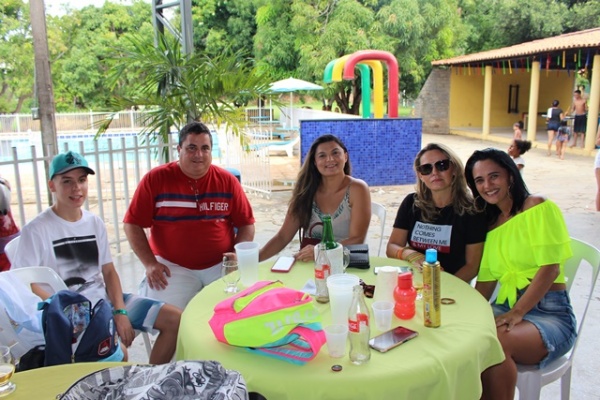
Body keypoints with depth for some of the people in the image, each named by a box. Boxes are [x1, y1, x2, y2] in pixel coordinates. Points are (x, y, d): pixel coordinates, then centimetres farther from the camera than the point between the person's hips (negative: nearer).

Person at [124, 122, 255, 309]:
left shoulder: (227, 181, 2)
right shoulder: (155, 179, -3)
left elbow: (247, 225, 6)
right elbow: (132, 225, 0)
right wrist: (150, 263, -8)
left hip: (221, 265, 1)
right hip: (172, 266, -1)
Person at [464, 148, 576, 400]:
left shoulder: (539, 207, -5)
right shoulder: (490, 223, 15)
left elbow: (550, 268, -13)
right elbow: (486, 280, 9)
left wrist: (517, 312, -20)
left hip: (550, 312, -5)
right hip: (506, 307, 5)